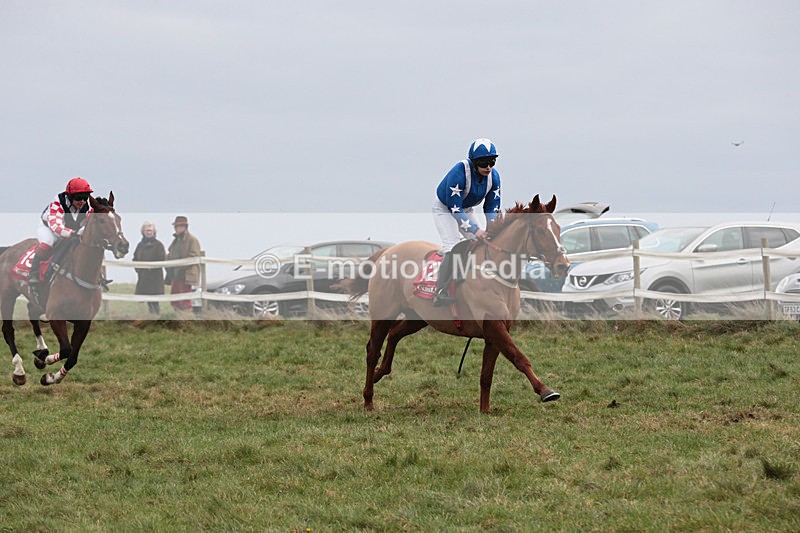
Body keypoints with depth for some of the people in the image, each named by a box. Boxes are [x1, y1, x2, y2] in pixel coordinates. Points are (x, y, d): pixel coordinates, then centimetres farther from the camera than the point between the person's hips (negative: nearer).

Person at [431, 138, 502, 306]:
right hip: (445, 208, -7)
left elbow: (492, 208, -6)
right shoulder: (459, 173, -36)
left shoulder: (493, 176, -16)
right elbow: (455, 209, -35)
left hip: (466, 210, 7)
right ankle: (441, 294, -26)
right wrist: (475, 230, -39)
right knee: (452, 248, -24)